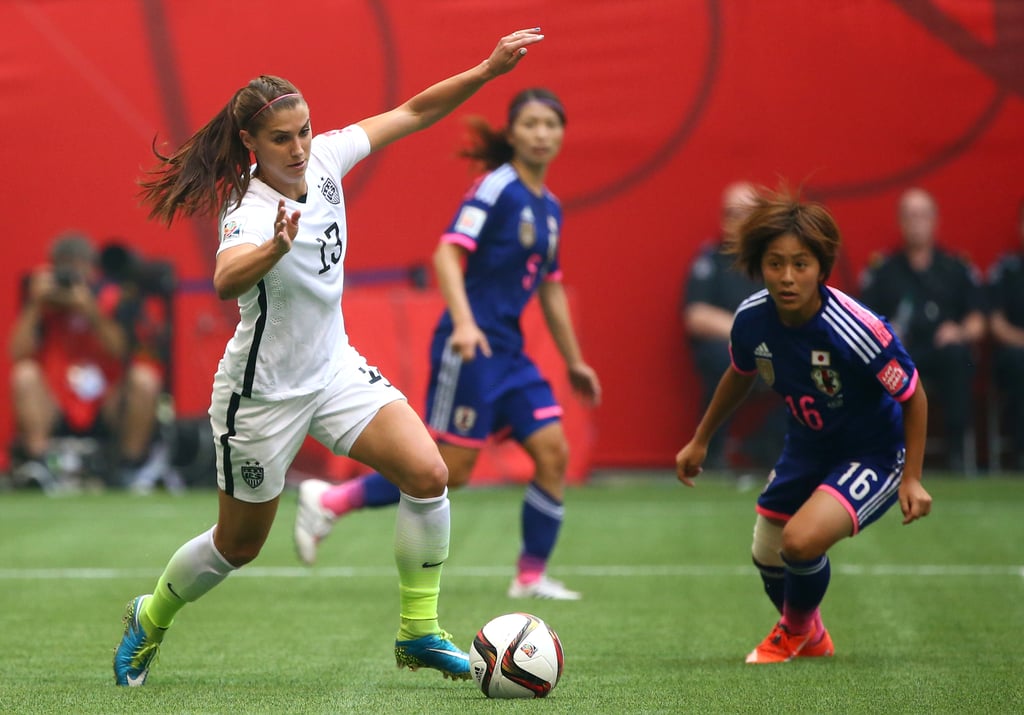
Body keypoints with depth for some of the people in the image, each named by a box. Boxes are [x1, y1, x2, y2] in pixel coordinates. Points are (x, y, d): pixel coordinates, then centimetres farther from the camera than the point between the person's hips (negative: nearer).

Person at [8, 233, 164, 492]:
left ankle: (131, 468, -16)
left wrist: (92, 314, -26)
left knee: (145, 377, -25)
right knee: (24, 373, -25)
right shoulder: (41, 301, -1)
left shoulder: (111, 299, -3)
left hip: (106, 411, 0)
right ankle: (38, 464, -28)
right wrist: (35, 306, -19)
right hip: (55, 411, 0)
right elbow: (18, 354, -13)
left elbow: (123, 353, -17)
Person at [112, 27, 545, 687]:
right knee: (239, 545, 10)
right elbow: (225, 283, -51)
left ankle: (419, 633, -1)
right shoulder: (250, 212, -29)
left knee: (428, 474, -13)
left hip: (335, 367, 6)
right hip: (264, 392, -6)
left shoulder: (324, 159, -8)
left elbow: (414, 113, -1)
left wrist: (487, 70, -12)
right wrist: (275, 248, -71)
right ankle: (150, 619, 39)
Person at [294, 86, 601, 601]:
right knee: (450, 470, -7)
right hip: (469, 346, -8)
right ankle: (329, 501, 5)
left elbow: (550, 288, 24)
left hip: (508, 351, 8)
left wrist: (573, 362, 27)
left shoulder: (550, 209, 15)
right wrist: (463, 322, -33)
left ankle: (531, 576, 6)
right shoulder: (495, 188, -10)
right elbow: (448, 254, -20)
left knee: (553, 452, -2)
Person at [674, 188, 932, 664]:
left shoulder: (856, 331, -33)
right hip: (807, 445, 6)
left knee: (803, 540, -26)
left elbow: (913, 396, -17)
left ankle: (797, 630, 9)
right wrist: (699, 441, 17)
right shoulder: (752, 319, -17)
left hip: (874, 452, -6)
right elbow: (740, 375, 8)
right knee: (767, 556, 15)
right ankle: (810, 638, 50)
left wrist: (912, 478, -18)